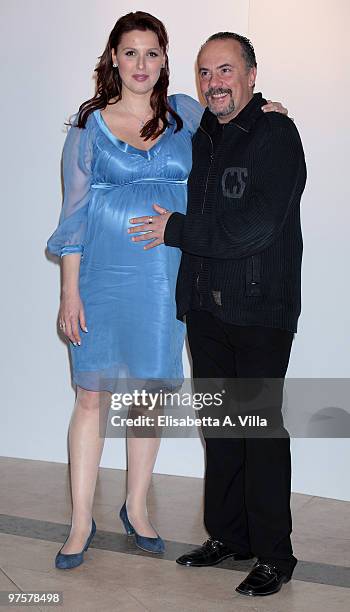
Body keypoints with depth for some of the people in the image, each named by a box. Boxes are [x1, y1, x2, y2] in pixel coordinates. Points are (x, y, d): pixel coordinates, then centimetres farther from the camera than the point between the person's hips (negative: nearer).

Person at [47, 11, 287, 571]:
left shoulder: (186, 115, 7)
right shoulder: (90, 125, 2)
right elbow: (74, 210, 1)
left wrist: (255, 113, 4)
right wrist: (70, 290, -4)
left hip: (164, 280, 2)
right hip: (103, 277, -2)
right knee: (91, 397, 1)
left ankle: (137, 508, 26)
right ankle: (82, 522, 12)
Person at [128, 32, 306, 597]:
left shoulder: (277, 135, -9)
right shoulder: (201, 137, 14)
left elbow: (255, 228, -19)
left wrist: (177, 230, -12)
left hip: (261, 311, -7)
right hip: (206, 306, 7)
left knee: (261, 428, -3)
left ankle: (274, 556, 9)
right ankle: (228, 536, 27)